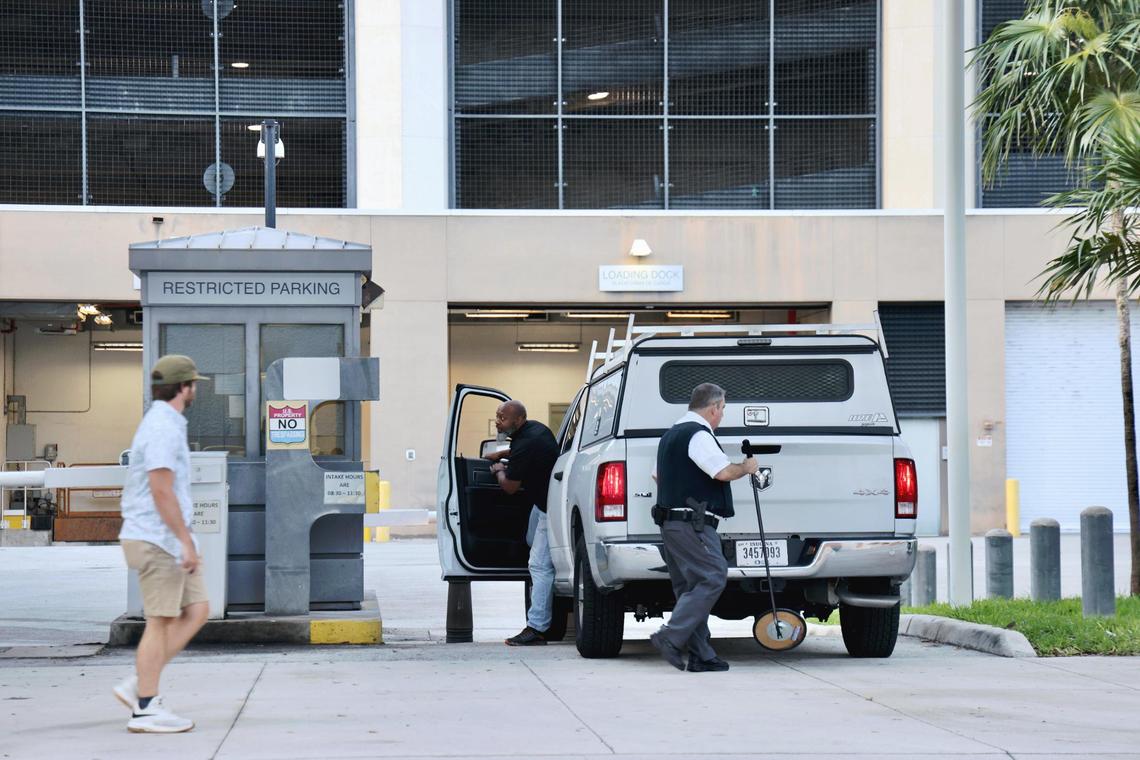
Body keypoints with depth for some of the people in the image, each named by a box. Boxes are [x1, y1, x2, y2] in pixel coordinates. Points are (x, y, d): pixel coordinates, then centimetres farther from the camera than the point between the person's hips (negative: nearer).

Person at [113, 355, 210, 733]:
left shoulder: (160, 424, 17)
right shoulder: (163, 428, -16)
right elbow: (162, 490, -24)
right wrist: (187, 541, -24)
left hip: (164, 541, 10)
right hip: (158, 541, -10)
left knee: (196, 611, 9)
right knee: (161, 622, -5)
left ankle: (137, 686, 7)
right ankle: (146, 709, 0)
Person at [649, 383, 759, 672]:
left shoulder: (671, 434, 22)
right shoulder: (699, 435, -11)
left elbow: (660, 476, 36)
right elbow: (723, 472, -19)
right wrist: (746, 468, -1)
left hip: (671, 523, 11)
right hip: (692, 524, -11)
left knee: (691, 588, 8)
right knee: (713, 578, -14)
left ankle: (701, 656, 4)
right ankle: (671, 636, -21)